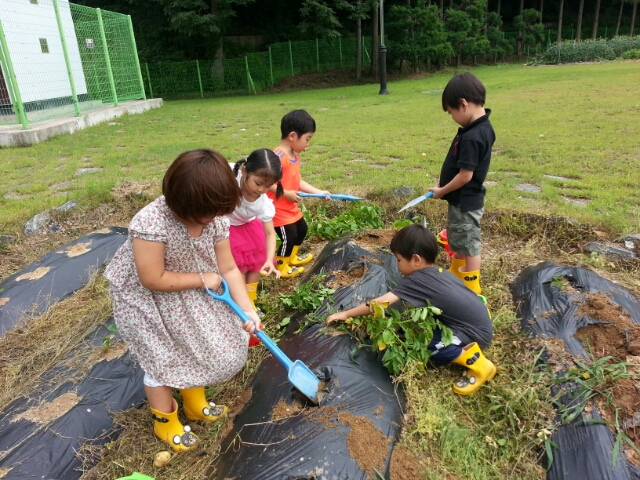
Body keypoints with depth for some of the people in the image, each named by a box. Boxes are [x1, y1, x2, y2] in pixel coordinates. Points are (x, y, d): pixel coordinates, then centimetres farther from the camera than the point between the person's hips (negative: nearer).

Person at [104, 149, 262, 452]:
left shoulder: (216, 219, -19)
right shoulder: (151, 222, -38)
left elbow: (228, 269, -13)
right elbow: (153, 279, -34)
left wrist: (248, 310, -20)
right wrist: (203, 279, -23)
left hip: (190, 295, 6)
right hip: (146, 299, -5)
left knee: (199, 346, 15)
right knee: (163, 360, 7)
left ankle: (194, 404, 43)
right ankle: (165, 422, 34)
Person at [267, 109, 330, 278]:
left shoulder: (294, 156, 6)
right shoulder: (279, 157, -25)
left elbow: (297, 181, 9)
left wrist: (319, 192, 5)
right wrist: (286, 193, -25)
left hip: (291, 208, 10)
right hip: (278, 208, -10)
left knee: (301, 229, 24)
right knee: (289, 237, 0)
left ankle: (291, 258, 44)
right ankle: (281, 267, 22)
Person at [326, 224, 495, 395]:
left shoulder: (415, 281, -19)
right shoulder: (438, 272, 4)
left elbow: (381, 303, -15)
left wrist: (346, 314, -6)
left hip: (475, 333, -8)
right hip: (476, 323, 8)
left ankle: (475, 361, -7)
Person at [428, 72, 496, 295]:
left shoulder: (471, 137, -28)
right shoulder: (483, 127, 2)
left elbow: (465, 175, -26)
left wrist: (442, 191, -11)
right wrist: (444, 181, 7)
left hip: (464, 202, -10)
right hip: (466, 199, 10)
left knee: (468, 245, 5)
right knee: (459, 242, 25)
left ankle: (471, 289, 21)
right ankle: (455, 275, 44)